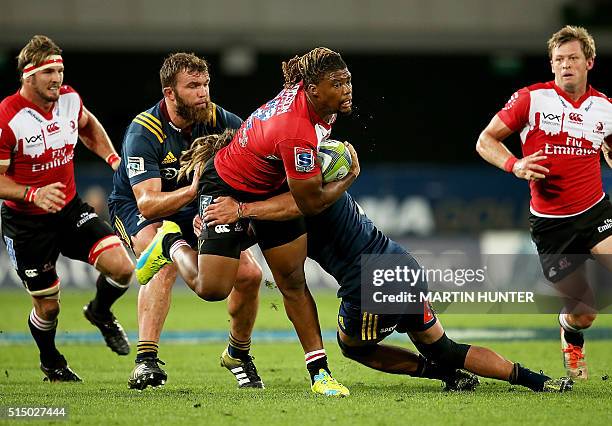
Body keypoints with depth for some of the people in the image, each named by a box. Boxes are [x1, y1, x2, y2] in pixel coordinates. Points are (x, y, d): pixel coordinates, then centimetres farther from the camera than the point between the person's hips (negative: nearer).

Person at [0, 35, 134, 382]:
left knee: (122, 267, -15)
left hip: (70, 209, 4)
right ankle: (50, 362, 38)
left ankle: (100, 313, 19)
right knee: (48, 307, 5)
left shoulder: (69, 98, -5)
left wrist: (113, 157, 8)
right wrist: (33, 194, -32)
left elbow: (88, 125, 21)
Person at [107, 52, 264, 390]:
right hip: (137, 209, -5)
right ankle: (146, 361, -40)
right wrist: (192, 189, -53)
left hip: (197, 210, 5)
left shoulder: (218, 120, -15)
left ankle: (238, 352, 19)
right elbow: (147, 202, -35)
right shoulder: (144, 131, -28)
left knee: (249, 274, -9)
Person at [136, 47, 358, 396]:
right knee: (212, 288, -10)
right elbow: (311, 203, -25)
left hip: (273, 188, 8)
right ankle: (172, 243, 21)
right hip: (228, 188, -8)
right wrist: (350, 176, -11)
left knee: (293, 280, 3)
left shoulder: (303, 91, -14)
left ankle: (320, 372, 5)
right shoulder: (297, 134, -38)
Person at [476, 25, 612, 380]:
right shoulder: (531, 99, -5)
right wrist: (514, 165, -16)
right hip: (550, 223, -2)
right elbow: (486, 141, 1)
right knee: (584, 314, 1)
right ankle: (571, 335, 38)